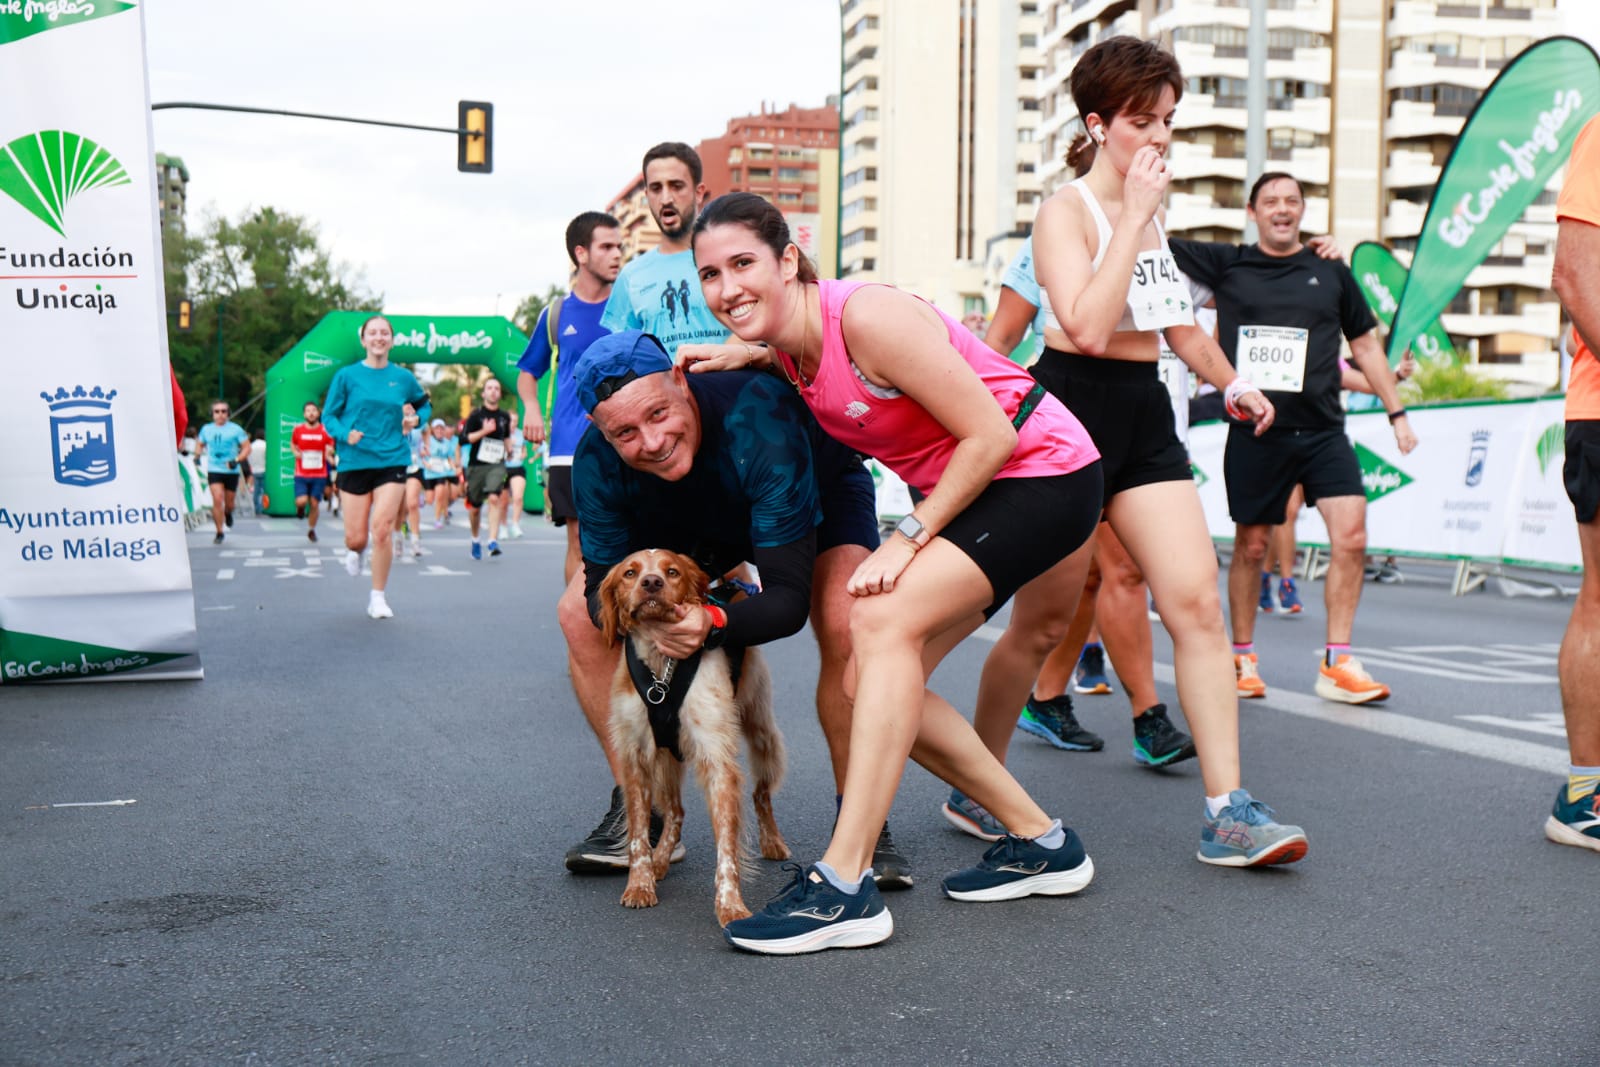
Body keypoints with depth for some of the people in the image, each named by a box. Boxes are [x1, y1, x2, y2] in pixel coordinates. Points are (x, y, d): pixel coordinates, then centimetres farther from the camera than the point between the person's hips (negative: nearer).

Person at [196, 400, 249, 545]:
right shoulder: (206, 429, 7)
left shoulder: (235, 429, -2)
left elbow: (247, 448, -2)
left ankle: (228, 513, 46)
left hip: (231, 471, -1)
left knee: (229, 503, 7)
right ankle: (219, 532, -6)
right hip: (214, 471, 1)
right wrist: (197, 455, 5)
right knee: (217, 499, -15)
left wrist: (237, 460, -17)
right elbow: (201, 445, 24)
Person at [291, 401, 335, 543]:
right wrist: (295, 452, 0)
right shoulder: (297, 430, 1)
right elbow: (292, 443, 20)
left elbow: (330, 449, 11)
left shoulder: (325, 431, 0)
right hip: (301, 474, 0)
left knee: (314, 504, 2)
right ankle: (300, 509, 22)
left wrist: (330, 451, -13)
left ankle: (311, 530, 22)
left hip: (319, 475, 0)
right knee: (301, 501, -16)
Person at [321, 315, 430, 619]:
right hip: (354, 462, 0)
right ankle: (354, 551, 39)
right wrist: (344, 433, -15)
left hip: (392, 461, 0)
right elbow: (328, 415, 4)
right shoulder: (347, 376, 1)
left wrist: (415, 418, 2)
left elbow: (424, 404, 24)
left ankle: (378, 597, 3)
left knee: (382, 530, -13)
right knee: (356, 538, -1)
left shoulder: (403, 377, 6)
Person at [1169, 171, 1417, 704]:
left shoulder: (1331, 273, 11)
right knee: (1250, 546, 6)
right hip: (1254, 432, -1)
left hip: (1322, 430, 1)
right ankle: (1242, 657, 22)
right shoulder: (1226, 264, 6)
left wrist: (1397, 412, 15)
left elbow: (1365, 345, 18)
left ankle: (1337, 664, -2)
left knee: (1351, 536, -11)